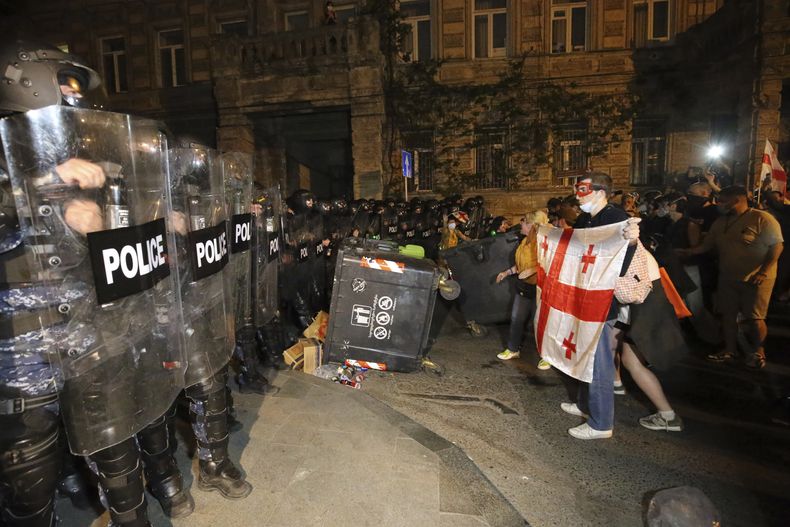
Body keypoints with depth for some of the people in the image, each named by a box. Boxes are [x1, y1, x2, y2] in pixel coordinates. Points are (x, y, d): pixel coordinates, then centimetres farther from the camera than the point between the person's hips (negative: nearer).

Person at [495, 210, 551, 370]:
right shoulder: (525, 240, 9)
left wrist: (532, 270, -31)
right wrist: (507, 272, 17)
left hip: (539, 287, -9)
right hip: (524, 286, 9)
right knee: (516, 318, 13)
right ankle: (513, 349, 28)